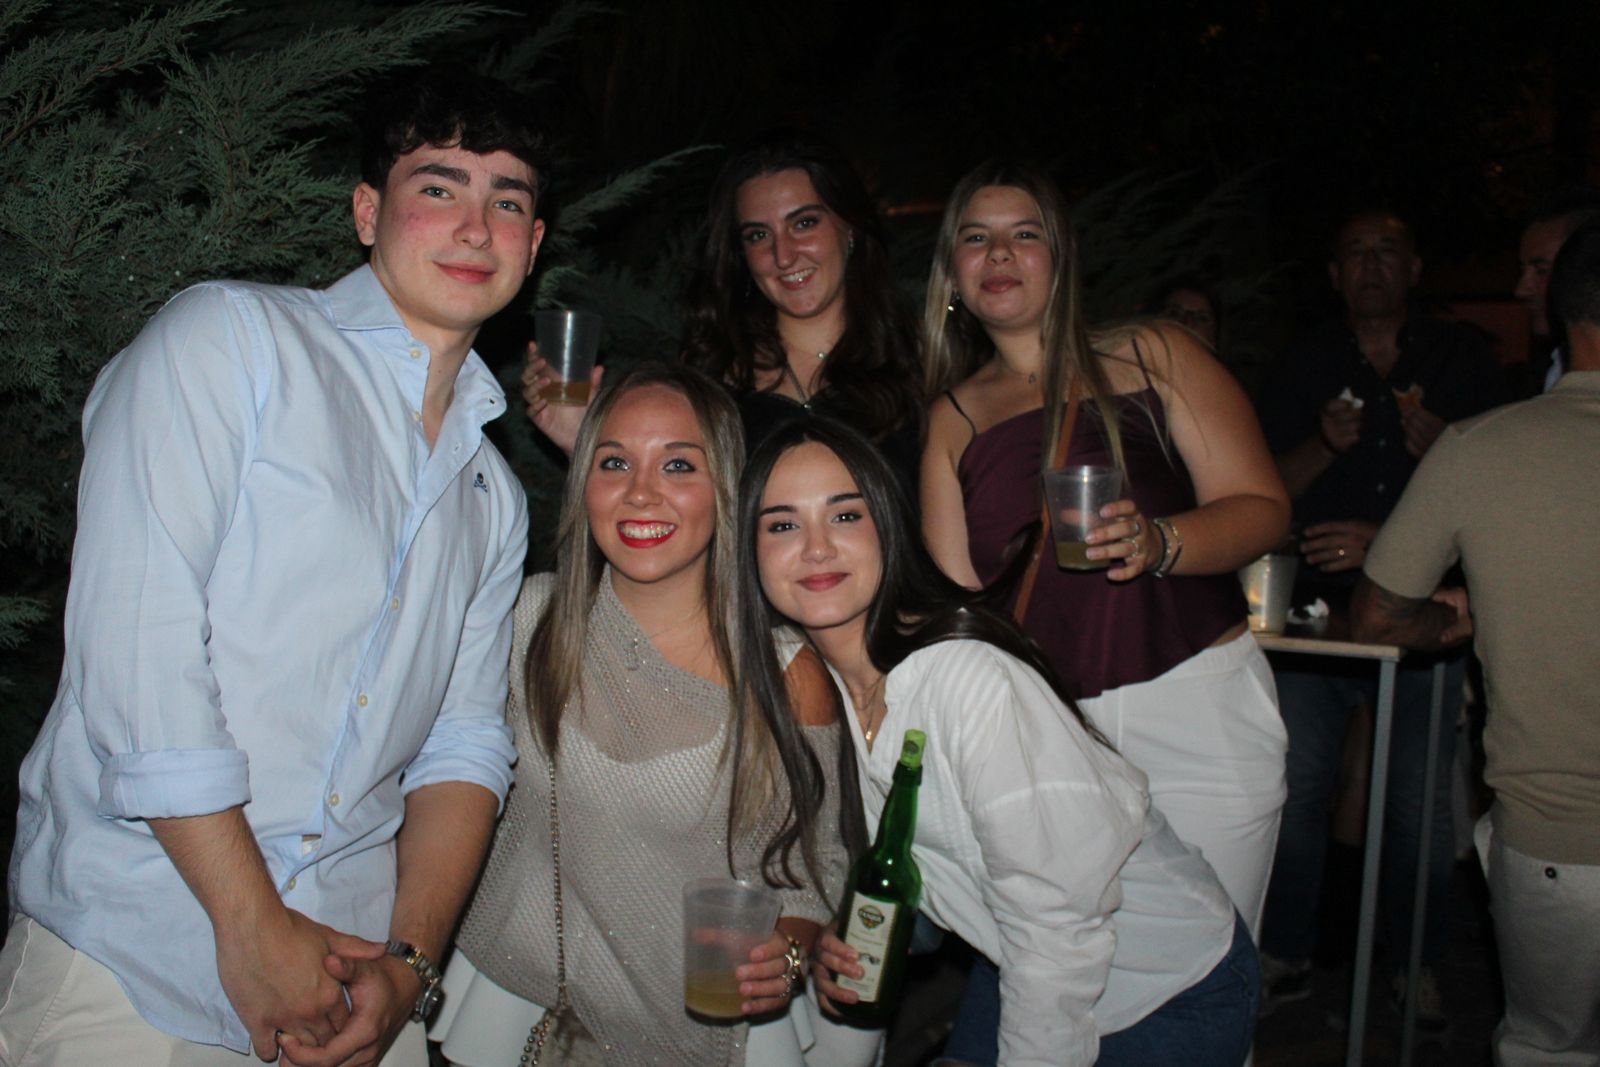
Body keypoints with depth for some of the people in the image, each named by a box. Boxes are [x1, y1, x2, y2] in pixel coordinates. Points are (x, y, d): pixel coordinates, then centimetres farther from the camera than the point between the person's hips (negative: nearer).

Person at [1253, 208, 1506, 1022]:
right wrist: (1327, 444, -12)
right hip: (1316, 604, 0)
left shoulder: (1461, 358, 11)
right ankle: (1285, 955, 17)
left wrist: (1437, 447, -10)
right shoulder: (1301, 366, 10)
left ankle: (1416, 963, 20)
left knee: (1421, 797, 1)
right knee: (1294, 786, 1)